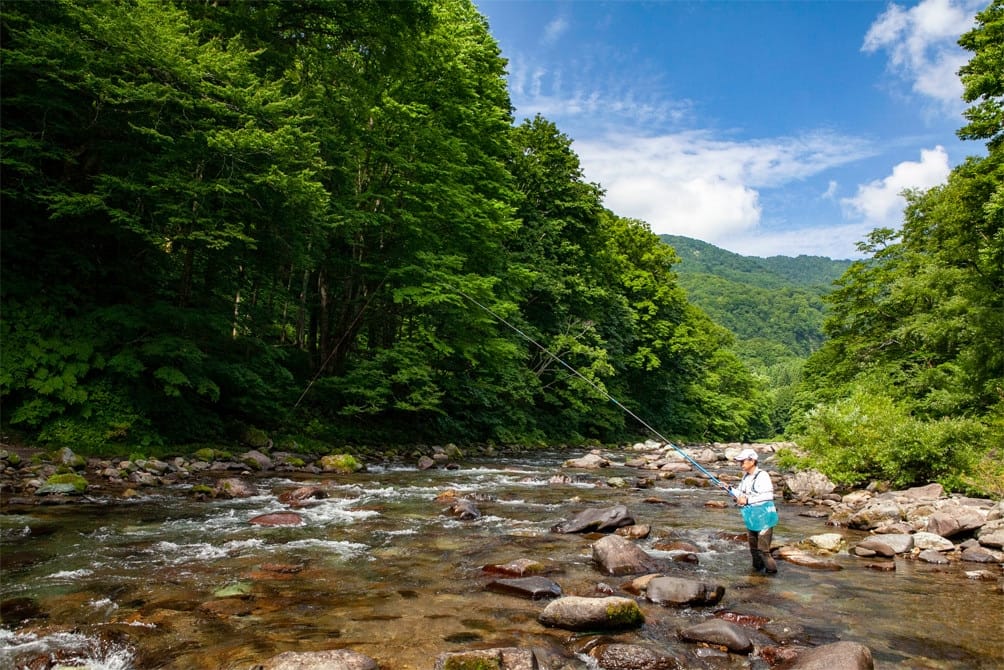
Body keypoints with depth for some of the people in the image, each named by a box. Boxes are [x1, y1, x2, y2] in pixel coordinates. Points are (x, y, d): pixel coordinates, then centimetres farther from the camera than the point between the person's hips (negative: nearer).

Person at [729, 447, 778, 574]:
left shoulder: (762, 476, -16)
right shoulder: (745, 477, 9)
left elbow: (768, 495, -24)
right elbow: (742, 494, 17)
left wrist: (748, 500, -25)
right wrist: (732, 490, -3)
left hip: (763, 517, -8)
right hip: (750, 518, 8)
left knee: (763, 548, -8)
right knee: (753, 547, 17)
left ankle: (771, 569, 6)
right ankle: (758, 568, 30)